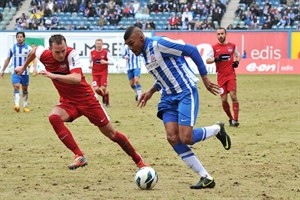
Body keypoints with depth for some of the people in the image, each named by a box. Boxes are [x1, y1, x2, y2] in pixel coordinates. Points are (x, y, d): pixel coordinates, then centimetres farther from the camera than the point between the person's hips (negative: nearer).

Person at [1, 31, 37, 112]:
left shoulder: (28, 48, -1)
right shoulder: (12, 48, 3)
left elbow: (33, 59, -4)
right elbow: (8, 59, 12)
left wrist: (34, 68, -21)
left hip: (25, 72, 0)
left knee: (25, 89, 10)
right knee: (16, 87, -18)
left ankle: (25, 106, 23)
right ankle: (17, 105, -30)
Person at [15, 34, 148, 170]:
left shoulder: (71, 54, -25)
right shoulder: (44, 55, -11)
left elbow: (77, 79, -38)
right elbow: (34, 51, 14)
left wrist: (54, 76, -47)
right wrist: (23, 68, 28)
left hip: (86, 98, -4)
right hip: (67, 101, 4)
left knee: (110, 133, 3)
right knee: (54, 117, -30)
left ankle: (138, 160, 24)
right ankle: (79, 156, -27)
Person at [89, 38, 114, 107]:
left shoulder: (106, 52, -7)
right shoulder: (92, 53, 3)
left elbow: (112, 62, -11)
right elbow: (90, 61, 21)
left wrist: (105, 62, -26)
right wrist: (90, 65, 0)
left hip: (103, 73, -3)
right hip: (95, 73, 3)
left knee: (103, 88, -11)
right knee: (96, 89, -8)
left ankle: (107, 102, 11)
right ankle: (104, 96, 24)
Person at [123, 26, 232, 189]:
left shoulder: (158, 44, -15)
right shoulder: (145, 55, 13)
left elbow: (192, 50, -15)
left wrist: (205, 78, -13)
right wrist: (151, 92, 13)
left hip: (185, 92, -9)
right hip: (168, 97, 9)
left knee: (186, 138, -16)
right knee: (172, 138, -10)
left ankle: (217, 129, 16)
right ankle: (206, 178, -3)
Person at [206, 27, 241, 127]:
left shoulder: (232, 46, 6)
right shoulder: (214, 47, 2)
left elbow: (238, 55, 23)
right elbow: (207, 60, -2)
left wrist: (237, 62, 1)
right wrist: (216, 59, -21)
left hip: (231, 75, 0)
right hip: (220, 76, 0)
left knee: (233, 96, -14)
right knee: (224, 100, 0)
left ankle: (235, 119, -12)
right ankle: (231, 119, 17)